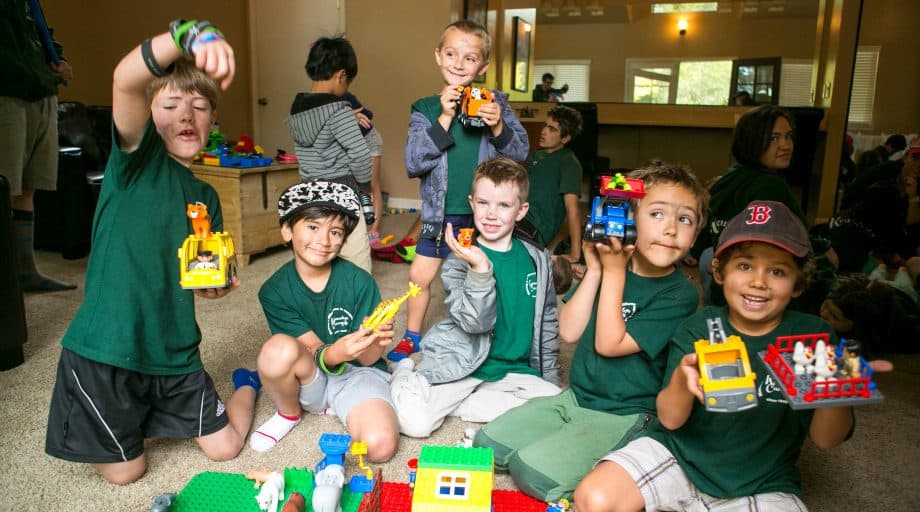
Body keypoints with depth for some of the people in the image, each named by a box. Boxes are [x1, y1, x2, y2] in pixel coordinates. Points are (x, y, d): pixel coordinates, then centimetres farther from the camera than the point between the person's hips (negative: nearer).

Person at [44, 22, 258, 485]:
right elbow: (125, 80, -30)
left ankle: (246, 385, 43)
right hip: (104, 351, -4)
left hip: (175, 352, 5)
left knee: (224, 448, 14)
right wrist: (190, 34, -47)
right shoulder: (138, 156, -9)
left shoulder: (206, 197, 8)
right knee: (126, 471, 9)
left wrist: (216, 284, -10)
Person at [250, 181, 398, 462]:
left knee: (380, 445, -29)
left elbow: (367, 358, -12)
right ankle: (288, 413, 0)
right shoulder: (275, 291, -11)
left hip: (357, 374, -1)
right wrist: (334, 353, -40)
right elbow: (315, 352, -16)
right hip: (309, 378, 2)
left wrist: (375, 340, -36)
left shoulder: (359, 281, -13)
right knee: (278, 348, -32)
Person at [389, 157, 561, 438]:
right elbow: (475, 322, -20)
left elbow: (547, 324, 13)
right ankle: (405, 374, 13)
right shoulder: (460, 259, -9)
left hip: (513, 368, 5)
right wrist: (480, 268, -33)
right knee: (414, 421, -23)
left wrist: (550, 379, 14)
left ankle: (455, 404, -7)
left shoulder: (537, 261, 3)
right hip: (459, 362, -4)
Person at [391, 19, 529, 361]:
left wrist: (498, 127, -20)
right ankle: (412, 336, 34)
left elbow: (521, 152, -1)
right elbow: (413, 163, -13)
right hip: (442, 214, 1)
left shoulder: (494, 103, -1)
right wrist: (444, 120, -20)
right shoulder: (426, 109, -2)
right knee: (419, 276, 10)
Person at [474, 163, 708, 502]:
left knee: (532, 470, -22)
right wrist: (595, 271, -14)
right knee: (488, 444, -1)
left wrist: (613, 272, -17)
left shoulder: (680, 294, -14)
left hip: (623, 416, -5)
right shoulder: (608, 261, 0)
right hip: (575, 396, 6)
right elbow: (569, 332, -6)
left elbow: (609, 344, -20)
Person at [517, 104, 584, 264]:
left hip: (535, 231, -9)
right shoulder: (537, 155, 17)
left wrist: (575, 255, -20)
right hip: (520, 219, 9)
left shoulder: (568, 163, -9)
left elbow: (572, 209, -16)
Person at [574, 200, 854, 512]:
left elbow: (824, 439, -6)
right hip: (678, 455, 0)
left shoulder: (812, 335, -5)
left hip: (762, 485, 1)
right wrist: (682, 381, -31)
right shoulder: (699, 327, -5)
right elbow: (670, 420, -9)